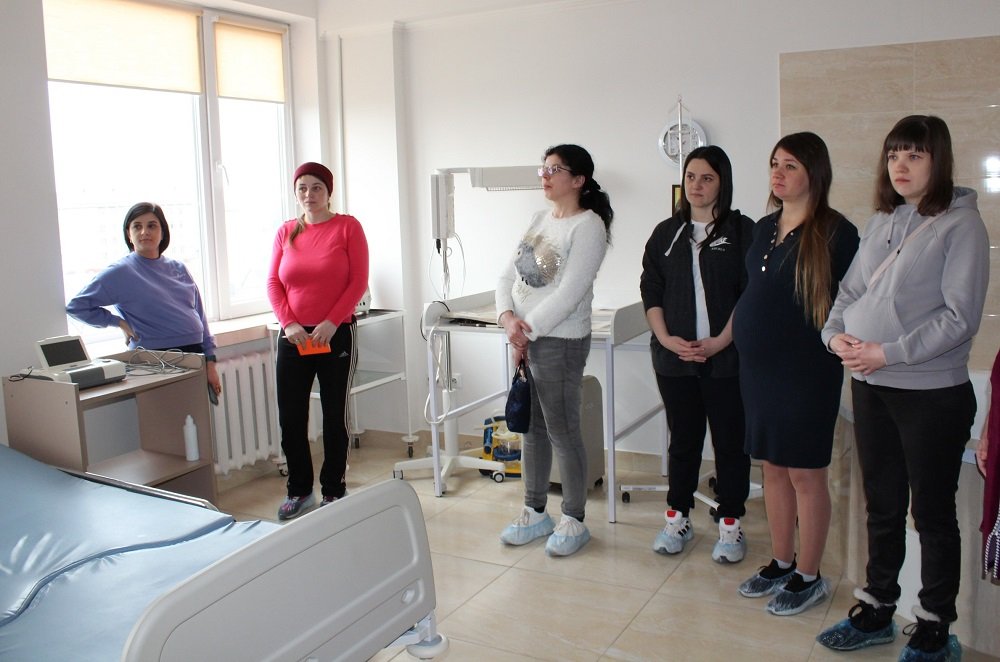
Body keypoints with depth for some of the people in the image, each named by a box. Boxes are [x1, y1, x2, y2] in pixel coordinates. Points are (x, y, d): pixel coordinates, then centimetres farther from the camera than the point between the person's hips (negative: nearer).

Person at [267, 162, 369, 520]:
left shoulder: (347, 226, -1)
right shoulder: (285, 232, 9)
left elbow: (359, 281, -6)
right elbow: (273, 283, 7)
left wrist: (332, 322, -14)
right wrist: (288, 323, -8)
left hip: (336, 335, -3)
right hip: (293, 338, 3)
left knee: (335, 415, 6)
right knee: (290, 417, 5)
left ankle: (333, 490, 19)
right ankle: (299, 490, 20)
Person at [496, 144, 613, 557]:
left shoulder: (588, 225, -11)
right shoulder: (540, 219, 13)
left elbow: (568, 294, -19)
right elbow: (509, 275, 10)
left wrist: (529, 331, -14)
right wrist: (508, 318, -6)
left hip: (559, 341, -8)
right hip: (524, 339, 8)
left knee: (562, 431, 1)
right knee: (532, 428, 15)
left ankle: (574, 520, 17)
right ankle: (535, 513, 28)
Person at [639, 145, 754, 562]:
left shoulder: (741, 230, 0)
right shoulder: (666, 233, 10)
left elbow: (751, 294, -6)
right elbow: (650, 290, 6)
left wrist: (721, 341, -15)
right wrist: (666, 339, -7)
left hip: (727, 357, -2)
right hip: (674, 357, 3)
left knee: (730, 441, 6)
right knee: (682, 439, 12)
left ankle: (731, 523, 19)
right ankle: (678, 517, 25)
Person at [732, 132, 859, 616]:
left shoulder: (834, 232, -10)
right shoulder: (765, 228, 11)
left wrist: (831, 344, -14)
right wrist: (731, 335, 14)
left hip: (806, 368, -7)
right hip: (757, 366, 7)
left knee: (805, 473, 2)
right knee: (772, 466, 14)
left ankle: (808, 577, 17)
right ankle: (781, 563, 28)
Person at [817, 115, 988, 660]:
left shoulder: (960, 224, -9)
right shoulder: (881, 222, 11)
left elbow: (959, 317, -16)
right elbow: (850, 290, 13)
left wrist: (890, 352, -20)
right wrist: (835, 333, -6)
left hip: (931, 392, -6)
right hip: (870, 387, 6)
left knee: (933, 514, 7)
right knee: (882, 507, 17)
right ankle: (876, 611, 32)